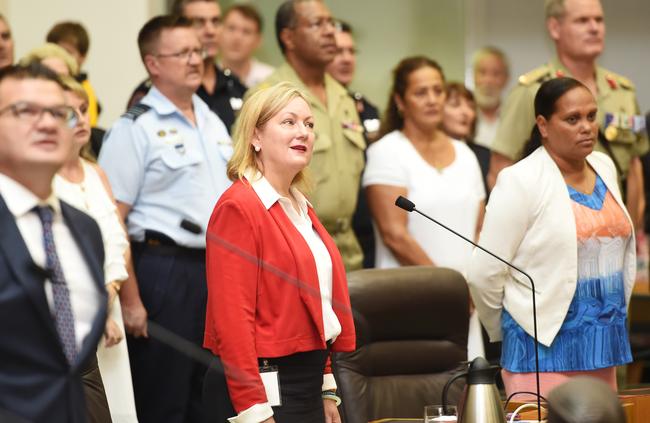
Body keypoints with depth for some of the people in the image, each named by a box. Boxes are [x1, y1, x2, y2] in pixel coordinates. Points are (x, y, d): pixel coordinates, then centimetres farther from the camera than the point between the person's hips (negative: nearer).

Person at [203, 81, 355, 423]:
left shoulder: (300, 208, 16)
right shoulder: (238, 207, -12)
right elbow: (231, 317, -18)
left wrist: (326, 390, 18)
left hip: (306, 381, 9)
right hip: (264, 392, -8)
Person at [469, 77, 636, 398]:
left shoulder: (604, 167, 10)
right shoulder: (521, 181, -11)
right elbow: (485, 275, -11)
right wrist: (504, 332, 2)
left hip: (604, 346, 6)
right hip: (545, 348, -6)